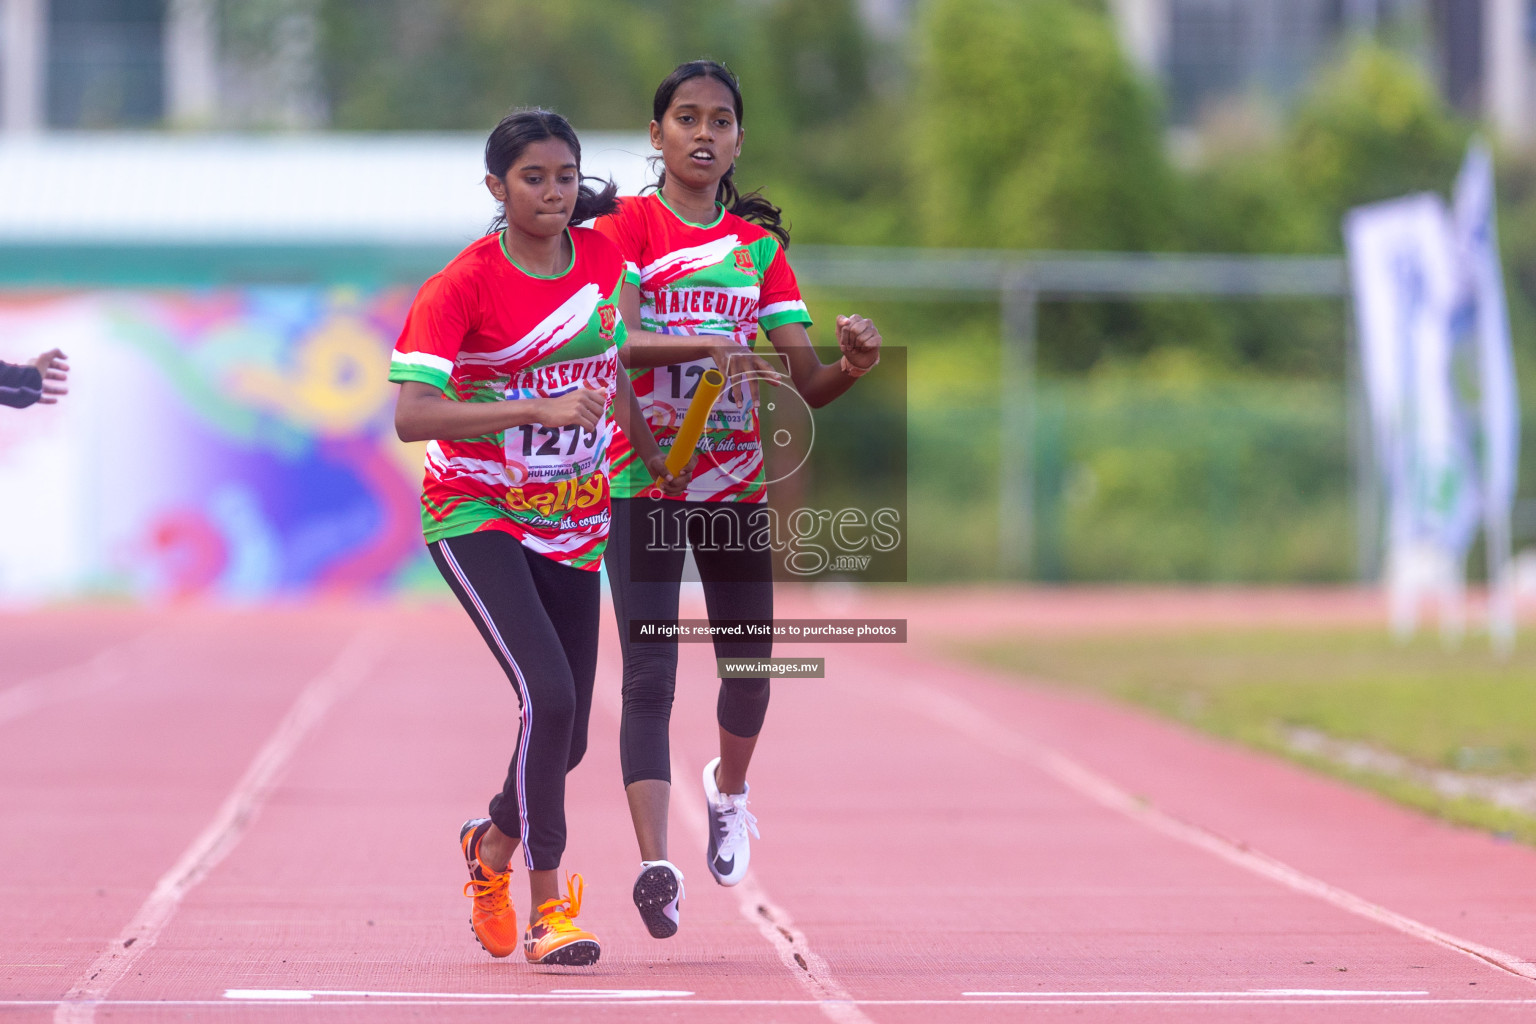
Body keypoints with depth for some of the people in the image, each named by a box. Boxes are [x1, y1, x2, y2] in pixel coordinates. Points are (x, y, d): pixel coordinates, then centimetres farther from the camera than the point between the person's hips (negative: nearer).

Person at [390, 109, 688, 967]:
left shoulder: (602, 257, 0)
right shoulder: (461, 285, -16)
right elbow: (412, 415, -26)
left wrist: (648, 450, 22)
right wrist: (539, 410, -31)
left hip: (574, 520, 5)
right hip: (476, 515, -5)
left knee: (567, 734, 5)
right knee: (549, 695, -22)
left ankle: (493, 843, 37)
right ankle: (547, 909, -10)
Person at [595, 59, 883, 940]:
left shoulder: (760, 244, 9)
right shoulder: (627, 226, -3)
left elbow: (808, 385, 4)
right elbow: (612, 344, -19)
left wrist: (853, 366, -18)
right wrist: (707, 347, -35)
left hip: (737, 480, 4)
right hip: (642, 479, -4)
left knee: (750, 661, 11)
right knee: (649, 676, -13)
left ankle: (729, 791, 42)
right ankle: (657, 863, -21)